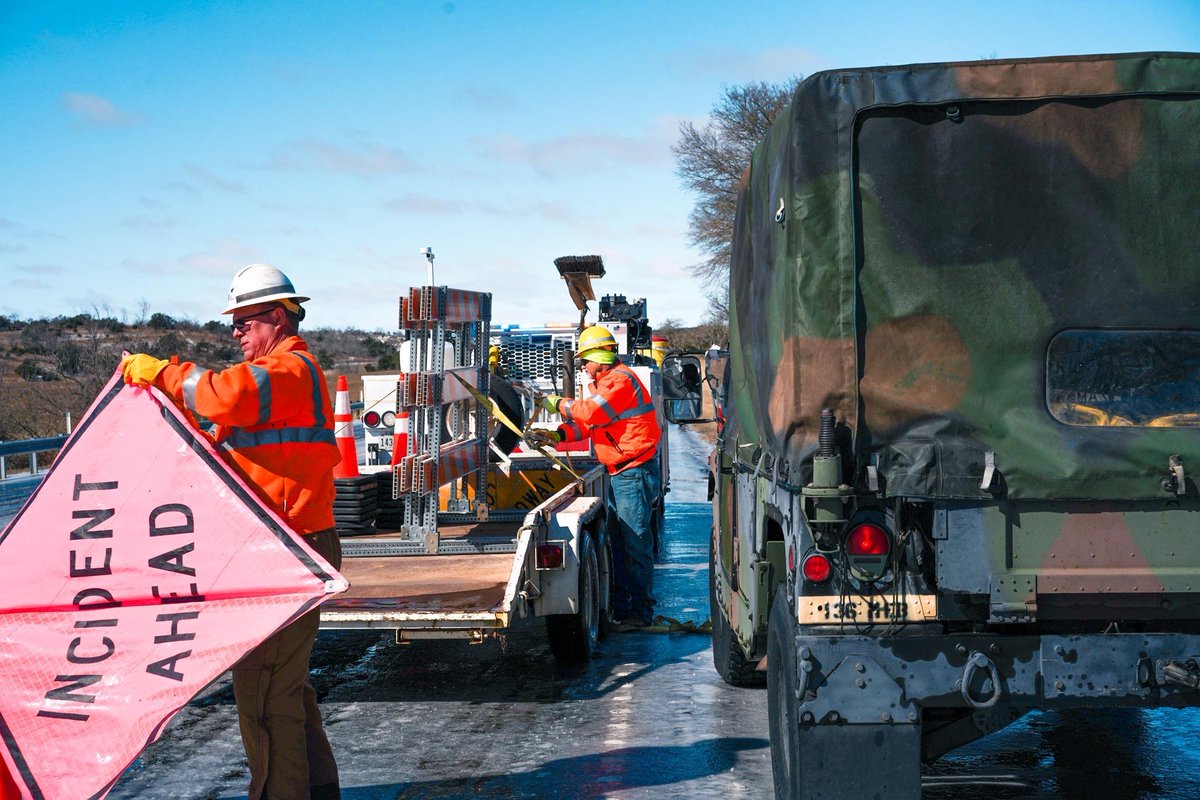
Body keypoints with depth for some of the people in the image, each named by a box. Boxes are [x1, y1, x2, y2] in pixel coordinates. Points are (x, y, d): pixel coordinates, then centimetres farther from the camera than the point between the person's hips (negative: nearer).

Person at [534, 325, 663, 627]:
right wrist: (558, 435, 1)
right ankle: (620, 605, 19)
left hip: (635, 472, -11)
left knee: (636, 544, -9)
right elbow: (587, 421, 16)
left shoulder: (620, 380, -15)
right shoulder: (607, 382, 20)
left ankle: (641, 611, -5)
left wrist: (559, 404, -8)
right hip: (620, 474, 11)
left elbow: (592, 412, -24)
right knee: (617, 541, 13)